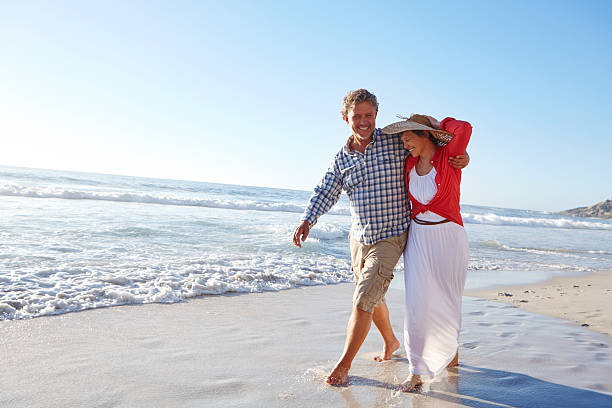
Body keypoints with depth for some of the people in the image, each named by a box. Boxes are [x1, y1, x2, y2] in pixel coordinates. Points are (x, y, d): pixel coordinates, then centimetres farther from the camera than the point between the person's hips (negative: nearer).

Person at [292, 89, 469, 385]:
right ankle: (390, 342, 43)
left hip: (390, 237, -5)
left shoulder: (395, 142, -7)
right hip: (358, 238, 5)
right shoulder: (342, 158, 4)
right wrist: (307, 220, -13)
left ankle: (344, 364, 3)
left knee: (364, 300, -10)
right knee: (372, 297, 19)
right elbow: (325, 193, 2)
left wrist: (460, 155, -15)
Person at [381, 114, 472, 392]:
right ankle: (417, 371, 5)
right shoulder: (409, 163, 4)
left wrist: (440, 125, -11)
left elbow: (464, 128, -29)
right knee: (418, 303, -4)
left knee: (446, 301, 10)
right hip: (417, 237, 3)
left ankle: (451, 349, 40)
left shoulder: (449, 156, -11)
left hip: (447, 237, -3)